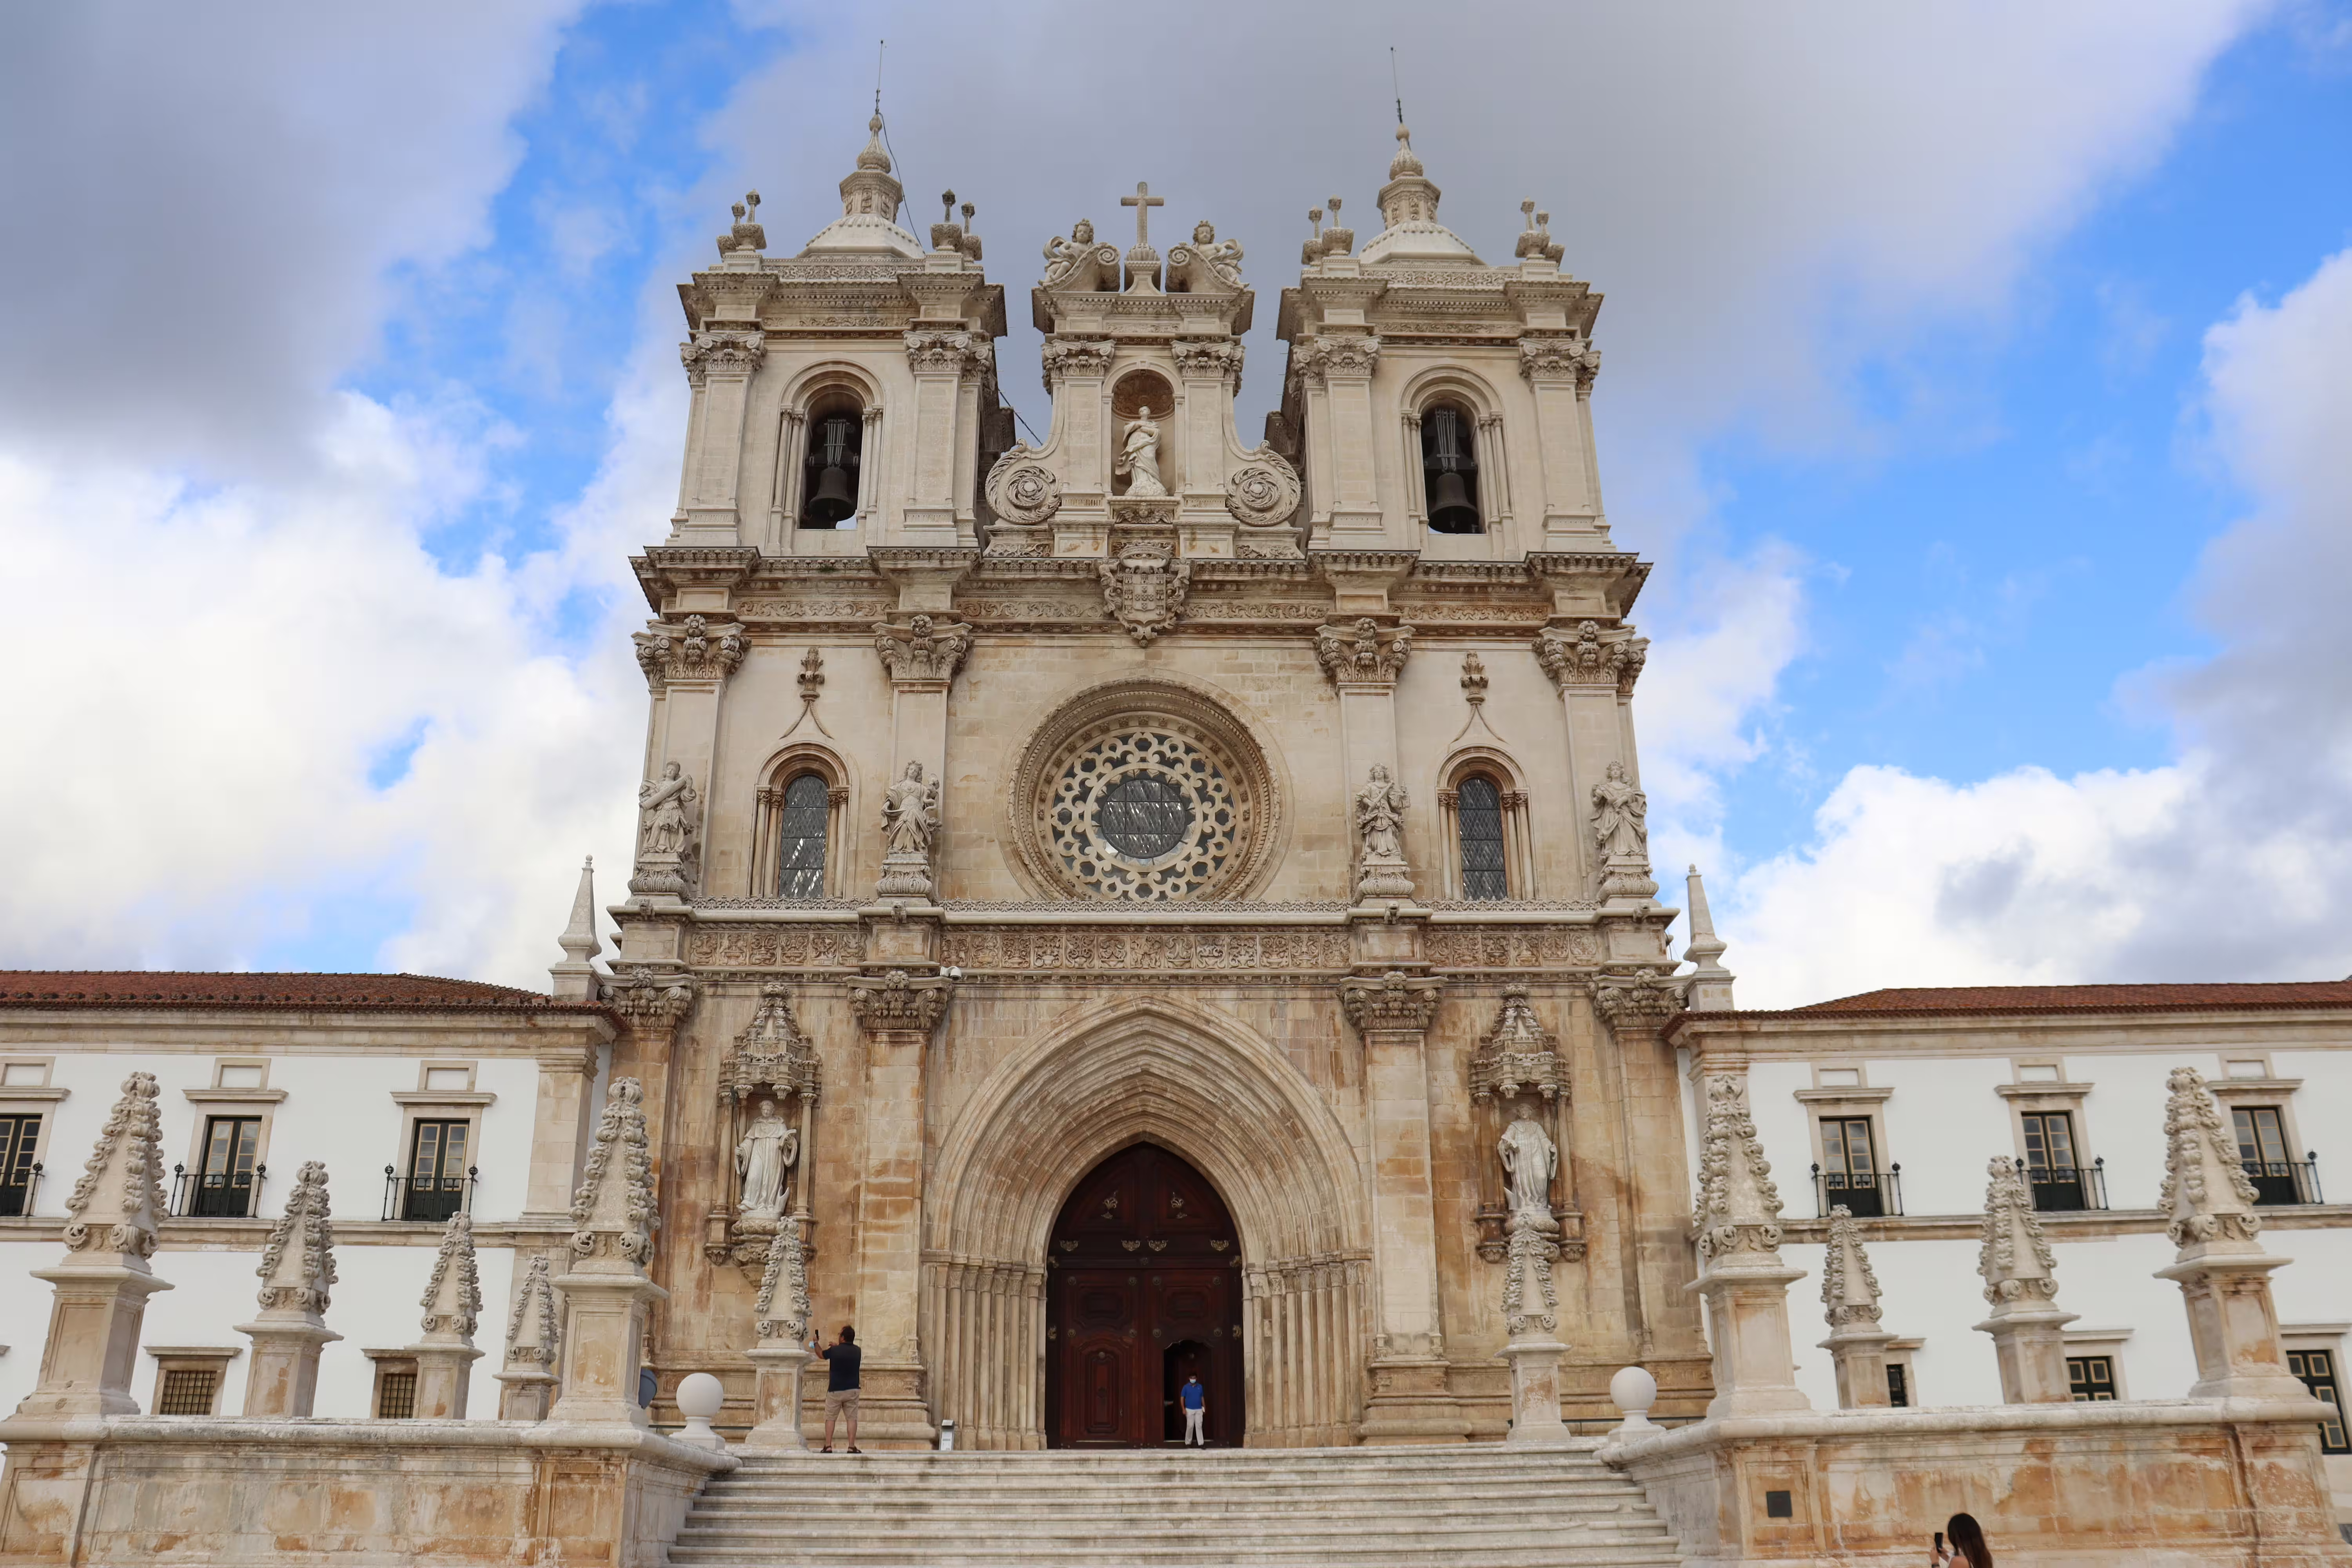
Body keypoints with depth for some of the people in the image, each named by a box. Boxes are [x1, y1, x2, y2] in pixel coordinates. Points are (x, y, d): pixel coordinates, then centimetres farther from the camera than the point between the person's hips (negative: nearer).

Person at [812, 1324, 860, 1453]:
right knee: (852, 1418, 3)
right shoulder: (857, 1351, 0)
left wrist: (816, 1343, 30)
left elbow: (821, 1354, 12)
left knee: (830, 1418, 7)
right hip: (852, 1390, 2)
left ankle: (828, 1446, 2)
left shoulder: (834, 1351, -9)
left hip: (835, 1390, -2)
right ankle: (852, 1446, -5)